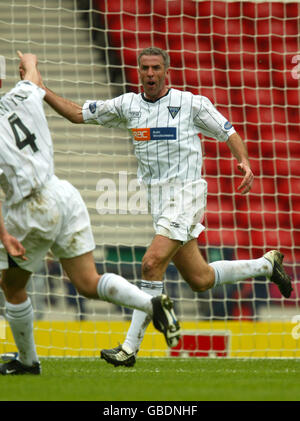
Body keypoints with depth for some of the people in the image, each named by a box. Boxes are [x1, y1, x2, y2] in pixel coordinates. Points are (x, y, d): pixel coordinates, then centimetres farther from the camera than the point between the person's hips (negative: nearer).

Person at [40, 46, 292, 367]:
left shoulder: (191, 103, -3)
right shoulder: (128, 105, 9)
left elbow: (227, 132, 4)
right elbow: (77, 114, 13)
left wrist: (244, 161, -14)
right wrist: (41, 90, 3)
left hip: (186, 193, -6)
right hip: (157, 199, 6)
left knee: (152, 264, -20)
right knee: (200, 280, 9)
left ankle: (130, 348, -17)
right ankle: (266, 264, 35)